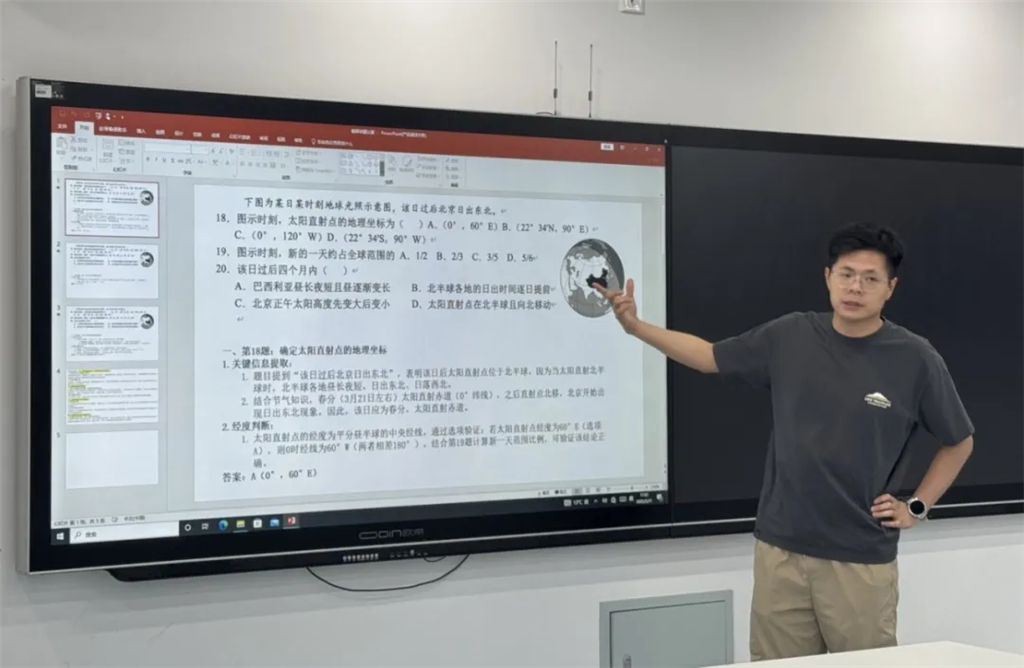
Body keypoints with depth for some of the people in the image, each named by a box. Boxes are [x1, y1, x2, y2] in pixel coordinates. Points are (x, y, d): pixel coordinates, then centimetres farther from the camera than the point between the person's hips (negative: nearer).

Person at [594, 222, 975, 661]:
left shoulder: (916, 359, -7)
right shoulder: (789, 338, 0)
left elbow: (959, 442, 8)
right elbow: (711, 357, 12)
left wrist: (917, 507, 2)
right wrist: (636, 327, 3)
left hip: (861, 560, -2)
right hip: (780, 550, 3)